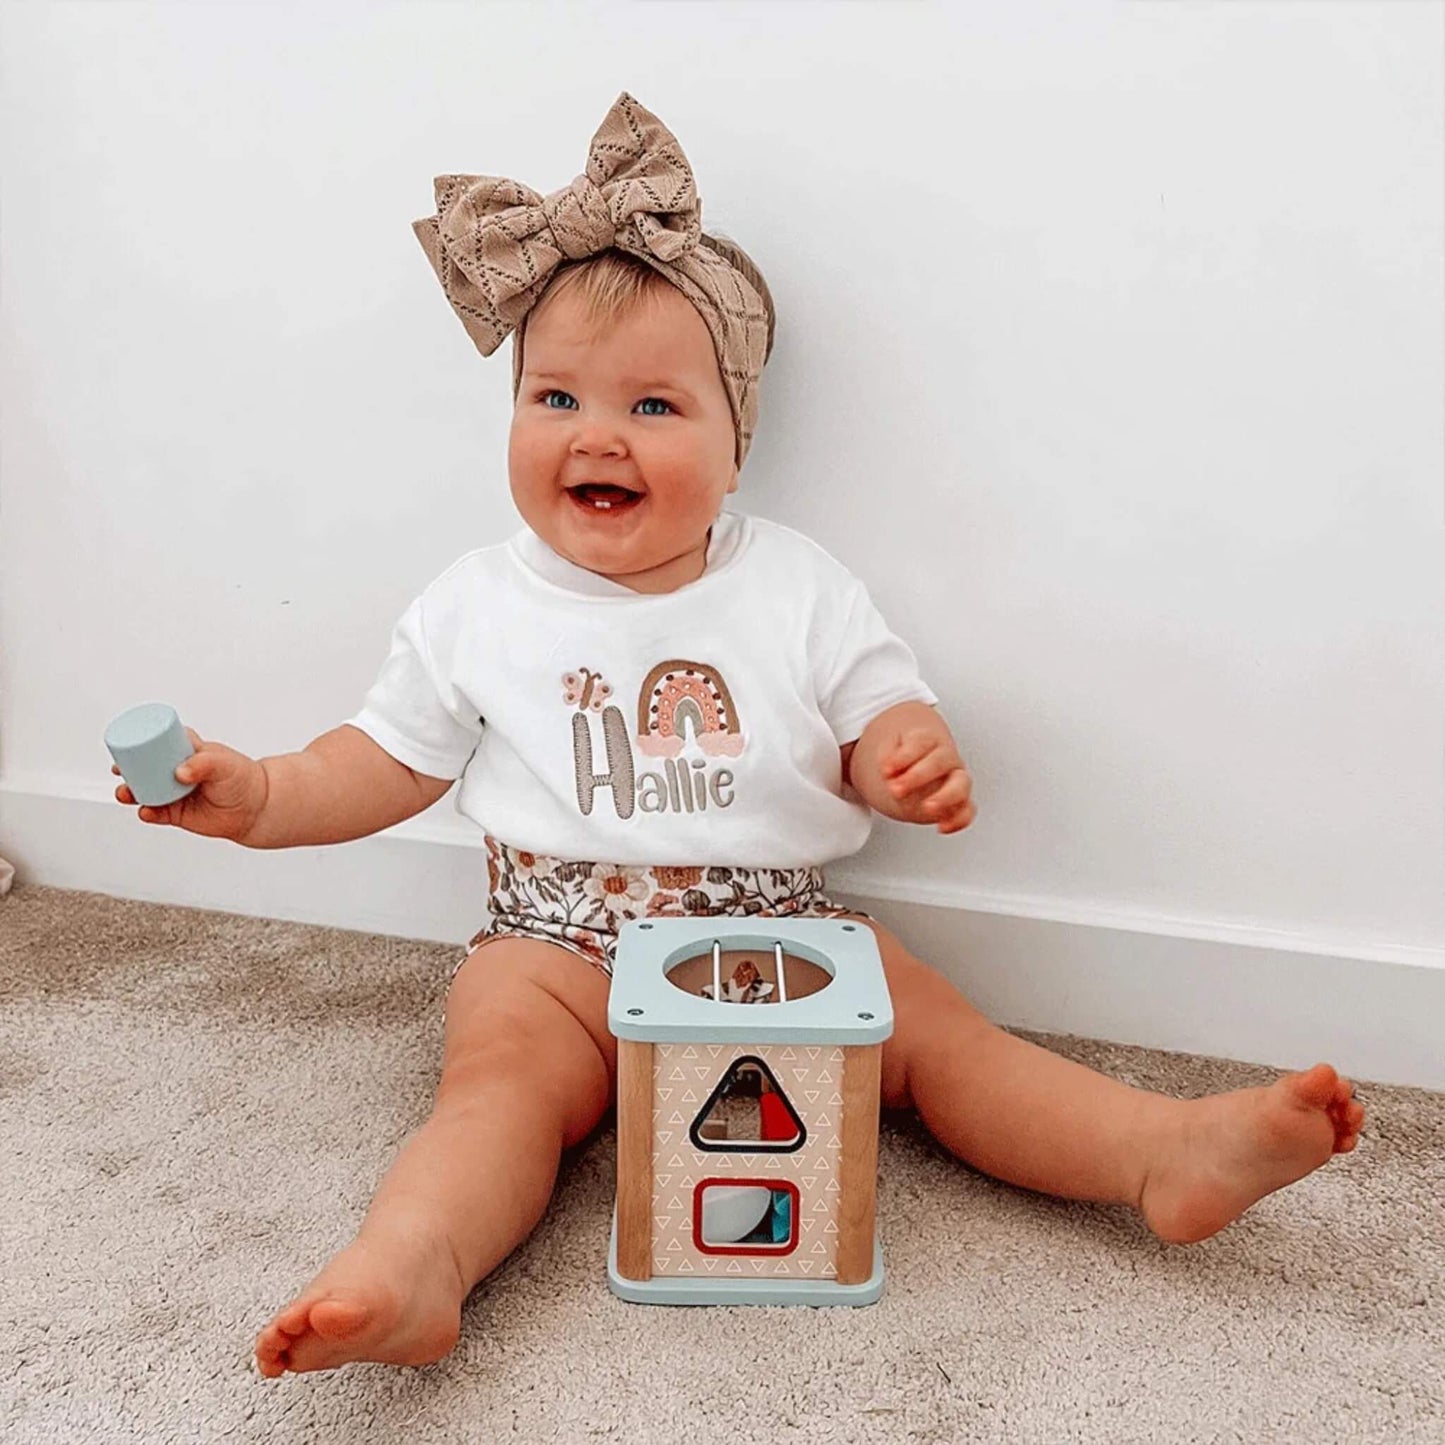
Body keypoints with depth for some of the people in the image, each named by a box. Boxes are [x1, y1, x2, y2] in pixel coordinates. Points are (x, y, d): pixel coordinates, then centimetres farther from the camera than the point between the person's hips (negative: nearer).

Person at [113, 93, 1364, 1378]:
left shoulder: (798, 587, 4)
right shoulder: (478, 607, 5)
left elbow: (880, 716, 4)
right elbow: (393, 761, 10)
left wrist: (914, 760, -19)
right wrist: (261, 797, -5)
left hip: (781, 927, 1)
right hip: (559, 946, 0)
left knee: (933, 1024, -15)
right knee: (503, 1076, -27)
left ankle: (1172, 1148, -22)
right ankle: (409, 1267, -45)